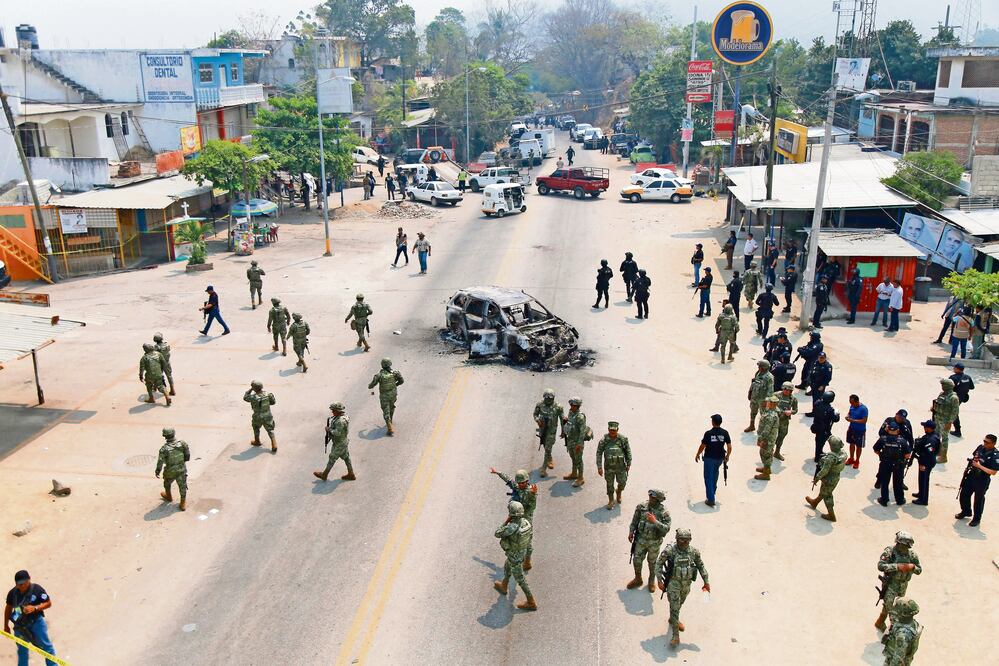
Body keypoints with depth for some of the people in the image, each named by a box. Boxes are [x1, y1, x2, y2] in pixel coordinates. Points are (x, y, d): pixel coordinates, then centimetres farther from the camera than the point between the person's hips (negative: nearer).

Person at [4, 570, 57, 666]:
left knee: (46, 645, 3)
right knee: (22, 649, 17)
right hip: (20, 625, 4)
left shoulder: (37, 589, -15)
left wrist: (35, 608, -27)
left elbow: (48, 603, -12)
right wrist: (6, 625, 16)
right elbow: (8, 608, 12)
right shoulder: (12, 593, -3)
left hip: (36, 622, -3)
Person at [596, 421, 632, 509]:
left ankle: (619, 492, 41)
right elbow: (599, 453, -4)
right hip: (609, 467, 0)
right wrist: (599, 467, -7)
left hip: (621, 466, 0)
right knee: (610, 484, 10)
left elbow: (628, 451, 3)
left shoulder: (623, 439, -8)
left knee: (622, 483, 6)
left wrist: (628, 464, 4)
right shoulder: (604, 440, -10)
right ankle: (610, 501, 29)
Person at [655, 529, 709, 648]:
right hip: (673, 582, -4)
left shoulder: (694, 552, -9)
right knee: (674, 607, -9)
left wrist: (706, 582, 9)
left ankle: (673, 619, 52)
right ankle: (676, 636, -4)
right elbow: (659, 564, -11)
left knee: (679, 604, 25)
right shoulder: (669, 550, -20)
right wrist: (660, 580, -13)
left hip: (686, 583, 4)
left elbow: (700, 566, 6)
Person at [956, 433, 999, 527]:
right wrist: (971, 461, 3)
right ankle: (966, 511, 44)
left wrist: (979, 466, -28)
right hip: (971, 476, 6)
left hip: (982, 481, -6)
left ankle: (976, 518, 33)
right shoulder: (980, 447, -5)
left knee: (978, 500, 12)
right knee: (963, 495, 18)